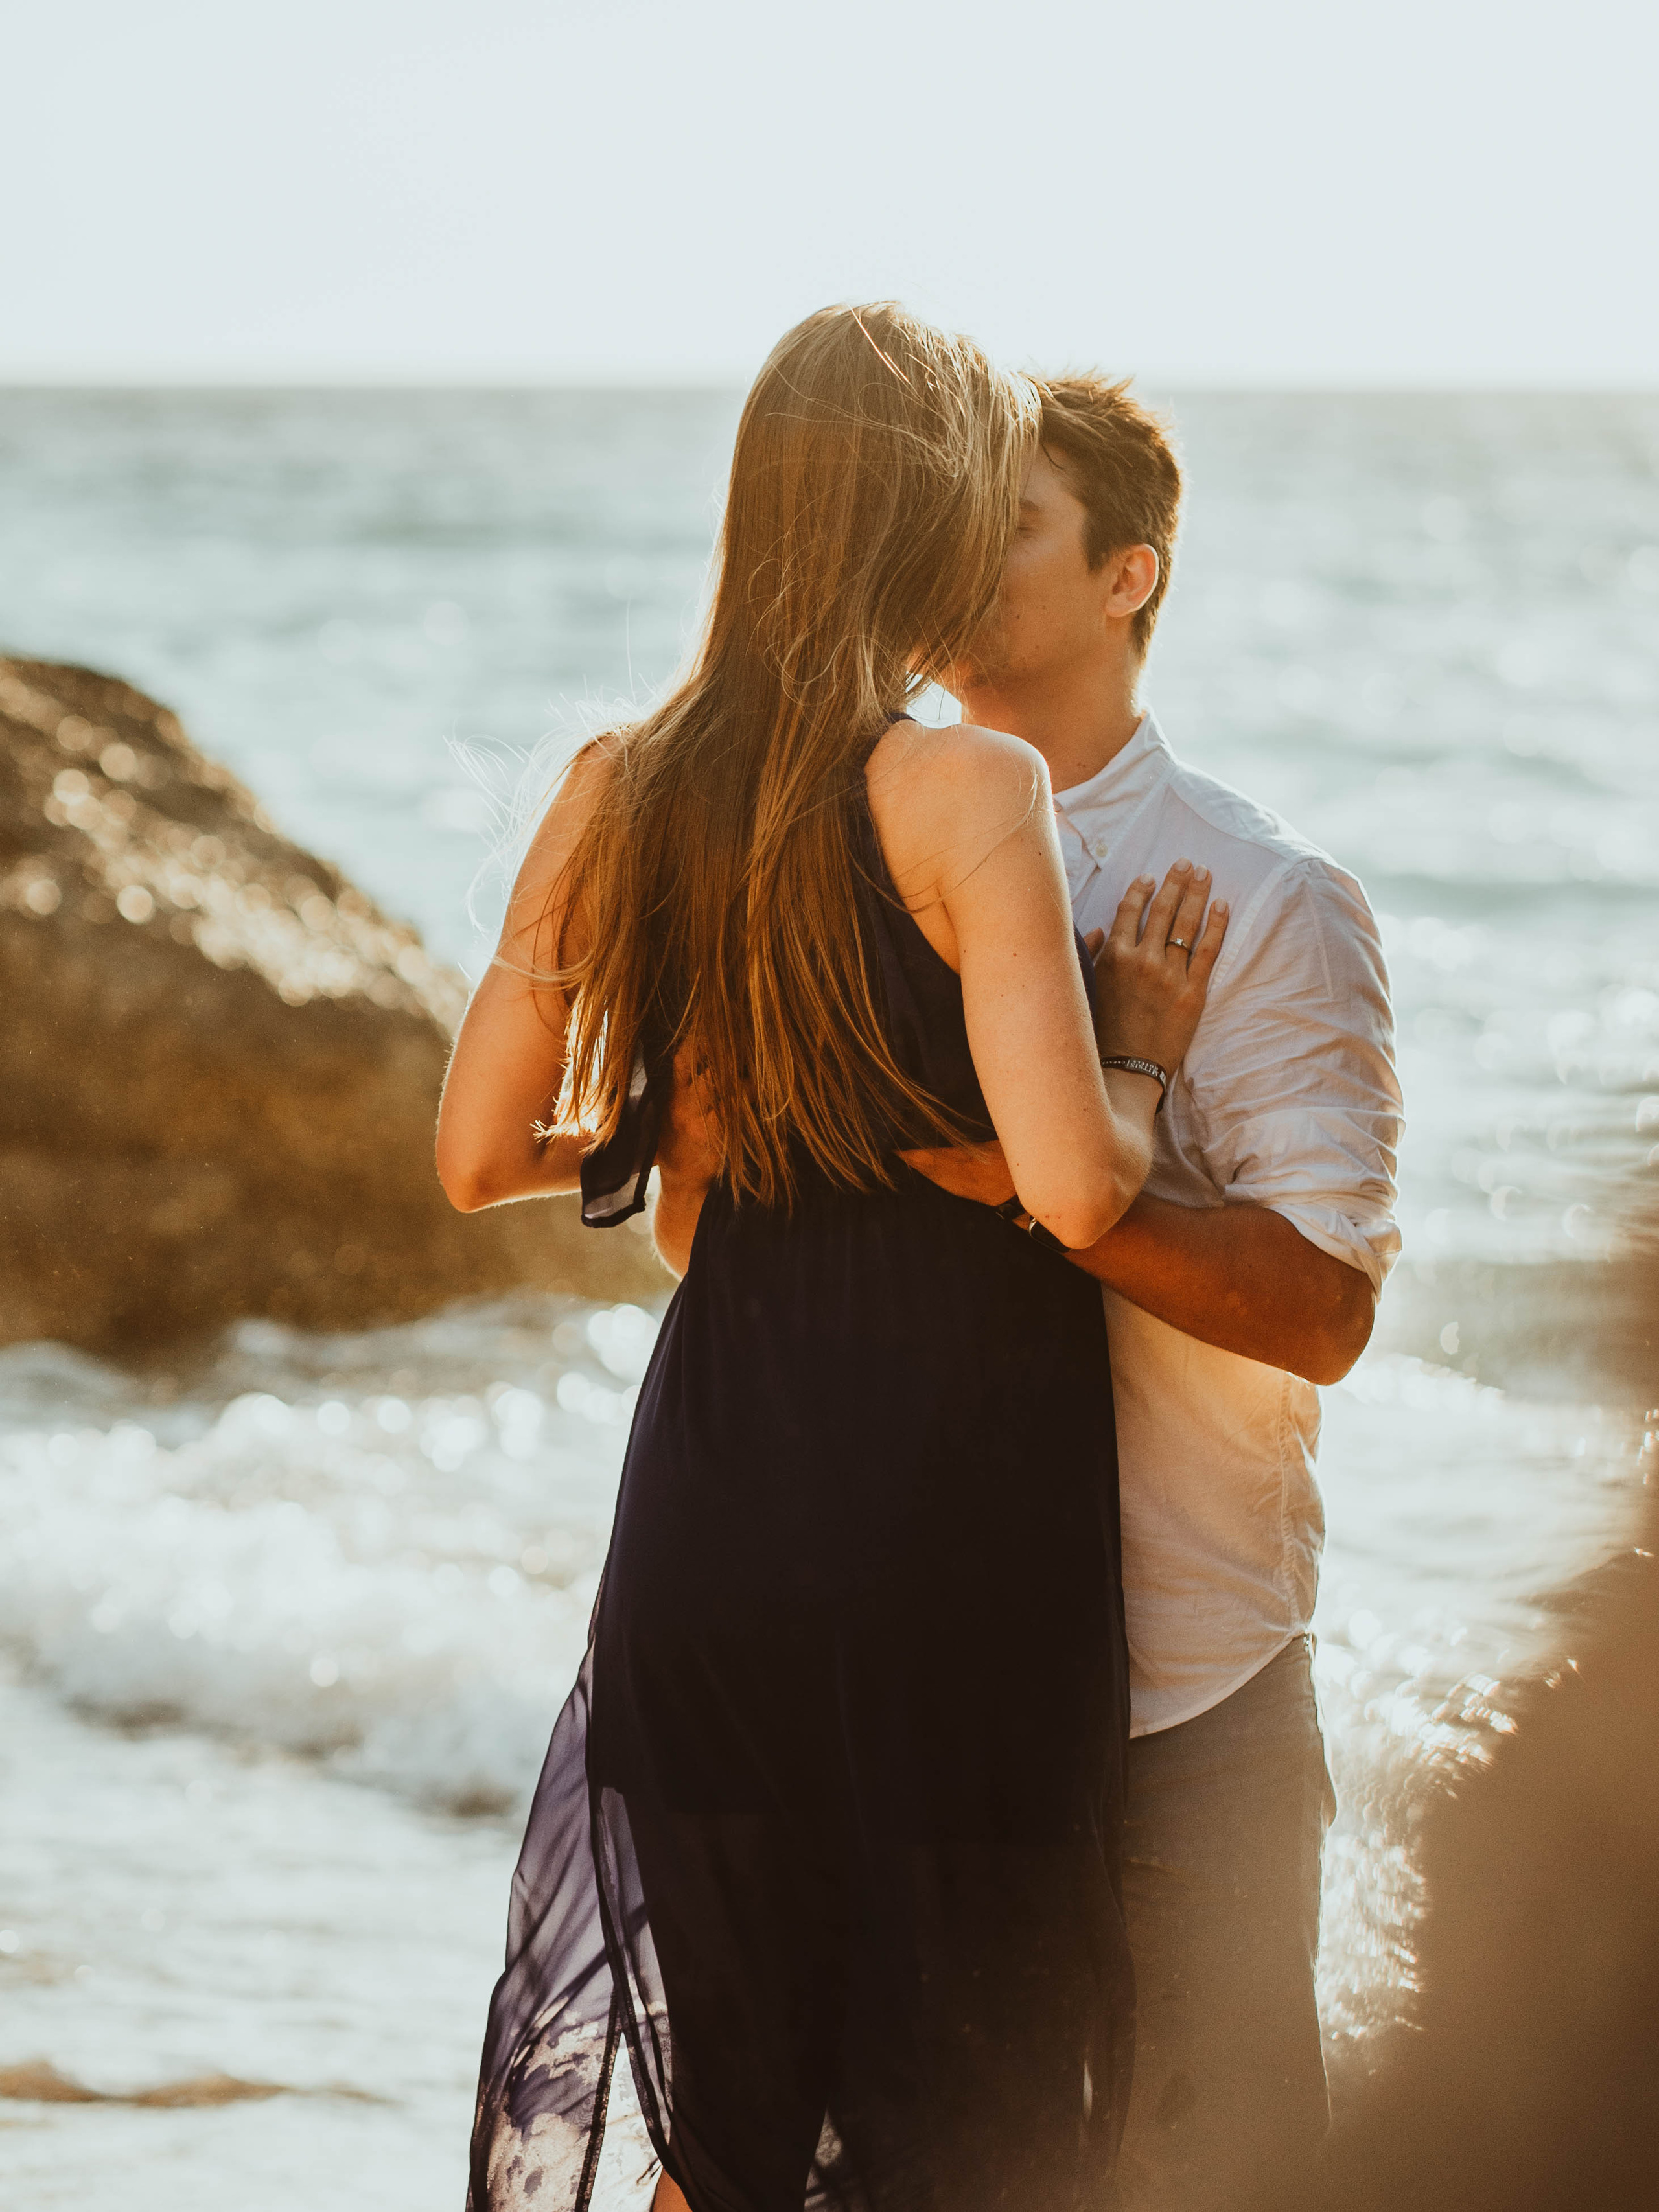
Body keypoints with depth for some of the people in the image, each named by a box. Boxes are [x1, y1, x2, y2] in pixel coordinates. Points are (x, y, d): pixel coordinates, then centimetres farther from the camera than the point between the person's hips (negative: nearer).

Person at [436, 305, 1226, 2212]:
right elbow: (1077, 1189, -21)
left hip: (714, 1486, 5)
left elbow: (481, 1157, 9)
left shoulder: (620, 790, 3)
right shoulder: (968, 790, -14)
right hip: (955, 1497, -5)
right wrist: (1143, 1048, -1)